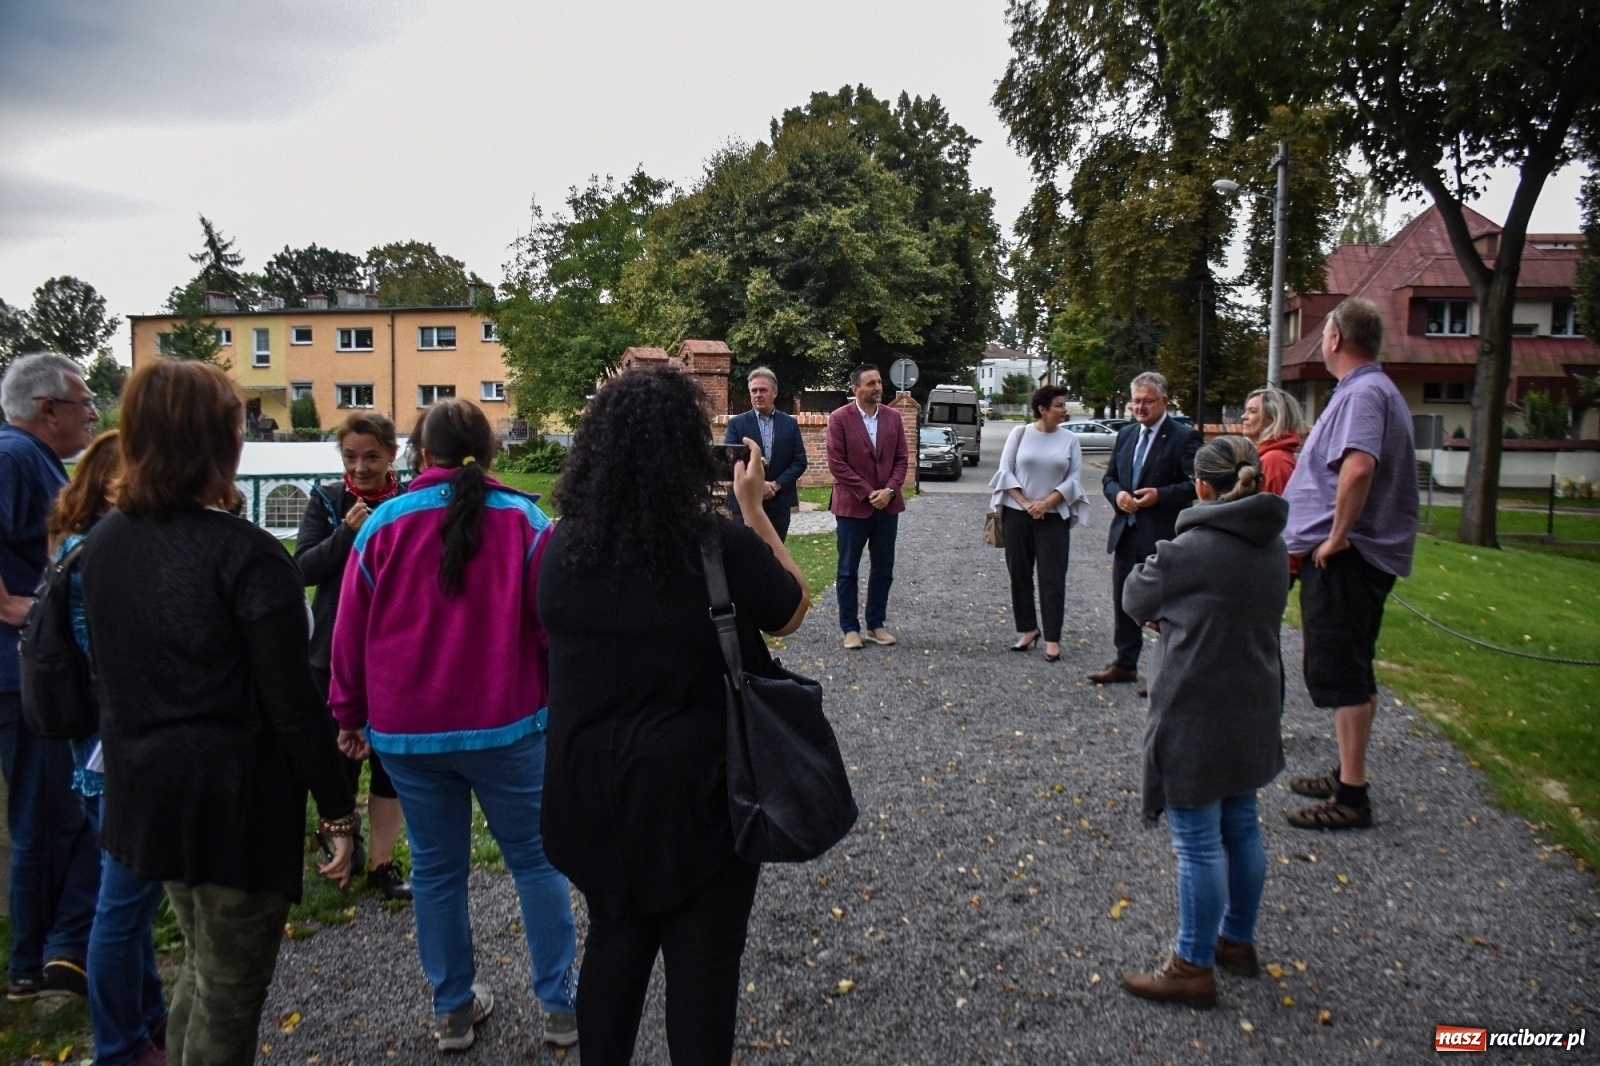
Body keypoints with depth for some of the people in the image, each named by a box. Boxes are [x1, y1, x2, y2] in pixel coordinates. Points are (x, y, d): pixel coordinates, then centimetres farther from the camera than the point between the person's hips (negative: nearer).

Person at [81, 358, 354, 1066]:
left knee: (202, 964, 27)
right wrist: (339, 811, -11)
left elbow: (112, 670, 10)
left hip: (145, 788, 8)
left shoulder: (102, 543, 1)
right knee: (230, 988, 11)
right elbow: (292, 705, -20)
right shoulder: (246, 555, -21)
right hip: (235, 797, -7)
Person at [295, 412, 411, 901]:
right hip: (336, 652, 1)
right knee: (339, 752, 8)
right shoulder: (327, 500, 0)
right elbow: (303, 569, -8)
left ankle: (382, 862, 23)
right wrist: (345, 533, -21)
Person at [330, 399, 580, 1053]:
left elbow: (350, 634, 3)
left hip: (406, 730, 2)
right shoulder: (523, 520, -6)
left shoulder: (382, 525, -1)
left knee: (436, 868, 15)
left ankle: (453, 1010, 28)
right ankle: (561, 1005, 19)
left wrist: (350, 717, 14)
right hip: (506, 724, -2)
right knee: (534, 859, 11)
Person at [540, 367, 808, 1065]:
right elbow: (791, 611, -2)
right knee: (703, 963, 14)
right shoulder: (724, 548, -21)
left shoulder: (562, 547, -8)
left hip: (592, 786, 5)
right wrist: (754, 507, 0)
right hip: (699, 791, -4)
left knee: (613, 941, 25)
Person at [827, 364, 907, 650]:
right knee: (848, 570, 4)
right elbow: (837, 464, -11)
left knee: (883, 570, 9)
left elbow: (901, 459, 6)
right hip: (852, 505, -4)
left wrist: (889, 490, -10)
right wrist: (867, 493, -14)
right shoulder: (839, 419, -7)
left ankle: (876, 624, 21)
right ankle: (850, 628, 13)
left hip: (887, 504, 4)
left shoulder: (893, 417, 5)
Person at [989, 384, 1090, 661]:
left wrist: (1046, 503, -12)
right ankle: (1027, 629, 20)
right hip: (1017, 514, 1)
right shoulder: (1020, 433, 1)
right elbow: (1005, 471, -1)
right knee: (1019, 574, 7)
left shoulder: (1070, 440, 2)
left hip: (1054, 517, -1)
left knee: (1052, 577, -2)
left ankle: (1052, 638, 2)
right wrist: (1025, 503, -10)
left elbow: (1073, 479, 0)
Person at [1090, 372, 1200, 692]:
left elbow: (1196, 484, -14)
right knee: (1123, 601, 14)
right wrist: (1117, 494, -5)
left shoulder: (1184, 437, -8)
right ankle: (1125, 664, 27)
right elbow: (1109, 477, 16)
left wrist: (1160, 495, -23)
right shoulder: (1125, 435, 13)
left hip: (1164, 535, -7)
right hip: (1126, 532, 7)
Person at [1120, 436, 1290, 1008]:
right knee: (1240, 827, 20)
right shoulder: (1273, 547, 4)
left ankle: (1194, 966, 13)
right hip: (1252, 712, 8)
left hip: (1196, 716, -8)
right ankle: (1237, 940, 36)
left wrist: (1153, 565, 14)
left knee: (1198, 842, 1)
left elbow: (1135, 600, -5)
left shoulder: (1190, 549, -20)